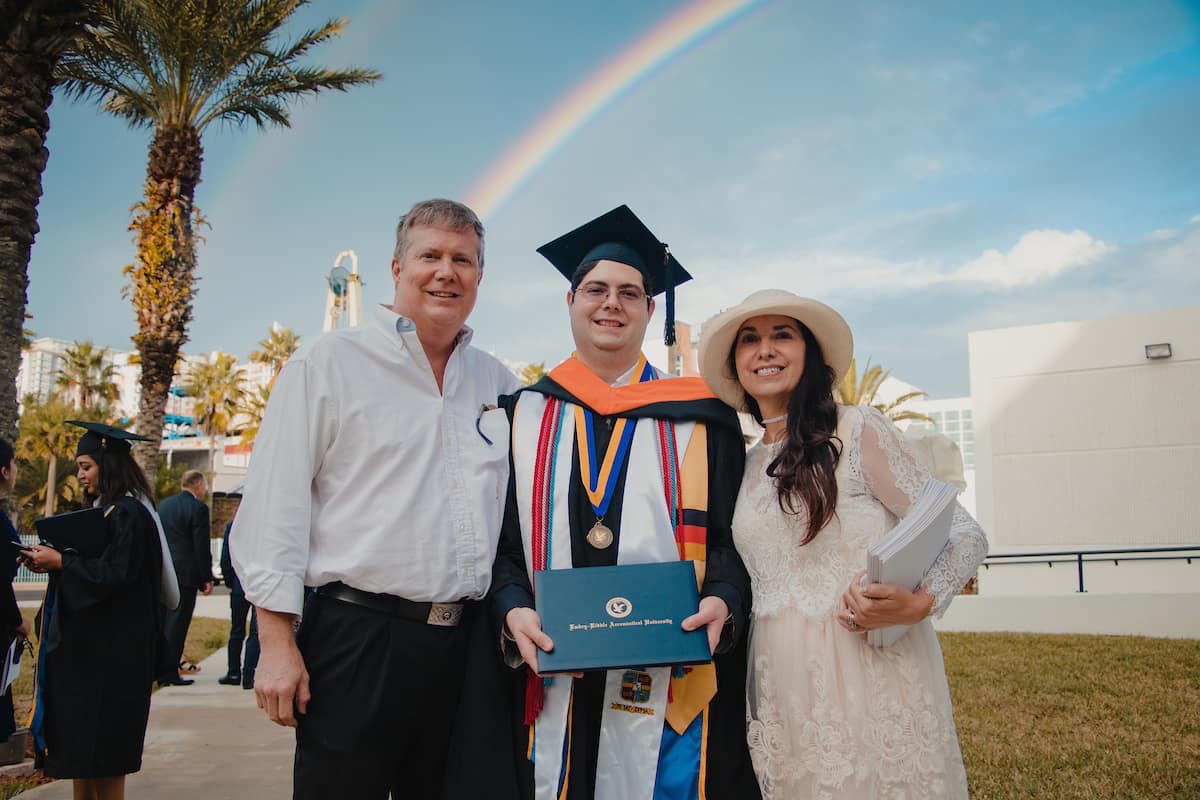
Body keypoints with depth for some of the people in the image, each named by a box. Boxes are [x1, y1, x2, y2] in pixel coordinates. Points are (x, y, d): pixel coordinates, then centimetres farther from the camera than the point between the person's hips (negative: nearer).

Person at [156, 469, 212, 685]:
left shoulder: (164, 505, 12)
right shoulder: (198, 508, -11)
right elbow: (202, 547, -13)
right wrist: (207, 578, -8)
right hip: (185, 574, -7)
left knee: (163, 620, 16)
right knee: (177, 622, -2)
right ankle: (169, 673, 0)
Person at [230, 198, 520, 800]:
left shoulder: (497, 383, 11)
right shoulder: (328, 362, -2)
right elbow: (275, 507, -6)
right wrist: (277, 643, -10)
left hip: (466, 643, 4)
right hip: (356, 640, -4)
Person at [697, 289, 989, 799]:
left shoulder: (858, 430, -6)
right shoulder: (749, 464, 10)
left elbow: (964, 535, -7)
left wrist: (918, 603, -24)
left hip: (869, 670, -5)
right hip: (783, 687, 5)